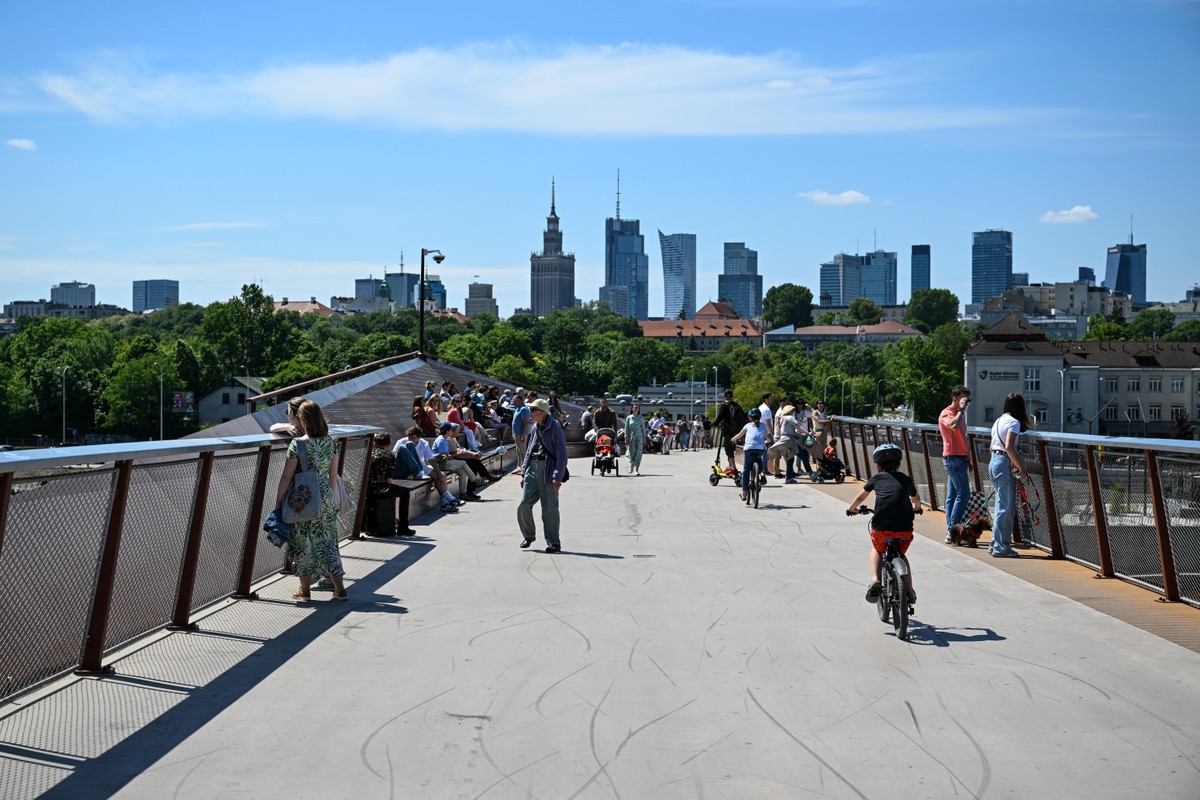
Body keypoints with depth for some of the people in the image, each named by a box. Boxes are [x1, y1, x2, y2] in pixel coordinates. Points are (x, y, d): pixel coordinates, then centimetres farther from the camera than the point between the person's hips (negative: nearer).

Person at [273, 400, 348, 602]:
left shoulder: (298, 444, -14)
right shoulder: (331, 443, 1)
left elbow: (287, 477, -12)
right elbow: (333, 475, 8)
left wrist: (278, 502, -5)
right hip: (326, 499, 4)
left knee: (303, 543, 7)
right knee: (328, 541, 11)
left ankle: (305, 591, 15)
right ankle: (339, 588, 11)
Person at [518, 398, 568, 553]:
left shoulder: (554, 427, -10)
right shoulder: (534, 428, 13)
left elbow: (562, 453, -13)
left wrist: (558, 476, -18)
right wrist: (523, 473, 17)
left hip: (548, 470, -6)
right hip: (532, 469, 6)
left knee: (549, 508, -1)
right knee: (523, 504, -1)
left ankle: (554, 543, 10)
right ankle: (528, 535, 19)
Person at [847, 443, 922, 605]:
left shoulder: (876, 478, 11)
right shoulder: (906, 479, 17)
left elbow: (861, 497, 20)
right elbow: (916, 500, 36)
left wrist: (852, 509, 40)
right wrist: (916, 509, 58)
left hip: (881, 528, -1)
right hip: (905, 529, 1)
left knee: (877, 550, 29)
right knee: (901, 555, 29)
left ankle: (875, 580, 6)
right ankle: (909, 592, 20)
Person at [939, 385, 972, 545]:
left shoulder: (958, 414, 19)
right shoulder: (947, 413, -11)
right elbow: (953, 425, -35)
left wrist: (966, 458, 23)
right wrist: (961, 410, -22)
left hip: (958, 458, 10)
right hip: (953, 458, -10)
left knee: (952, 496, 9)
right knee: (963, 494, -13)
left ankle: (950, 531, 10)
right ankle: (952, 530, -13)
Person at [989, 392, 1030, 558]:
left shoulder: (999, 421, 16)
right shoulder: (1014, 422, -11)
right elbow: (1009, 447, -22)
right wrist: (1020, 467, -17)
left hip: (993, 461, 9)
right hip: (1004, 463, -9)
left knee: (1001, 505, 16)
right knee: (1006, 507, -5)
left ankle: (996, 544, 20)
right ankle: (1001, 548, -3)